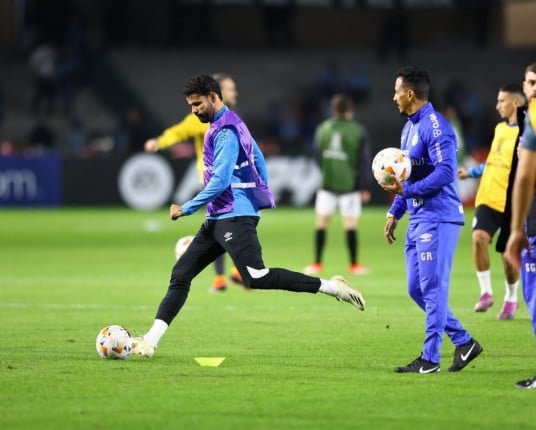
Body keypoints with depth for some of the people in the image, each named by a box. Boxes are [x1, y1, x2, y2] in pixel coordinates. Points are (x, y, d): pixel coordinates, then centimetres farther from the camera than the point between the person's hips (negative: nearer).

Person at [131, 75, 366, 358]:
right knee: (180, 274, 6)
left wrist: (186, 209, -12)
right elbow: (259, 161, 26)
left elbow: (220, 182, -19)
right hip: (218, 218, 10)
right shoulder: (229, 125, 18)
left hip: (234, 217, -10)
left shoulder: (226, 131, -13)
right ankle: (151, 340, 6)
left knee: (256, 278, -20)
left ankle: (330, 287, -17)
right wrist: (260, 195, 26)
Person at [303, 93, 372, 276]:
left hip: (327, 184, 2)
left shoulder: (322, 129, 2)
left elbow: (318, 157, 8)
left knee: (321, 223, 7)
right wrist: (365, 187, -1)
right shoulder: (358, 131, -6)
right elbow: (364, 162, -5)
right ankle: (354, 264, 4)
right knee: (350, 225, 0)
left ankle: (317, 263, 9)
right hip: (349, 185, -2)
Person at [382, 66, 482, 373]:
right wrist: (395, 213, 21)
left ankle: (430, 359, -3)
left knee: (433, 288, -7)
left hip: (438, 218, -10)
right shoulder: (409, 127, 17)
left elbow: (445, 172, -23)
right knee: (417, 289, 10)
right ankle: (464, 342, 18)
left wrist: (406, 190, -24)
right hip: (418, 219, 10)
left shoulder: (435, 126, -15)